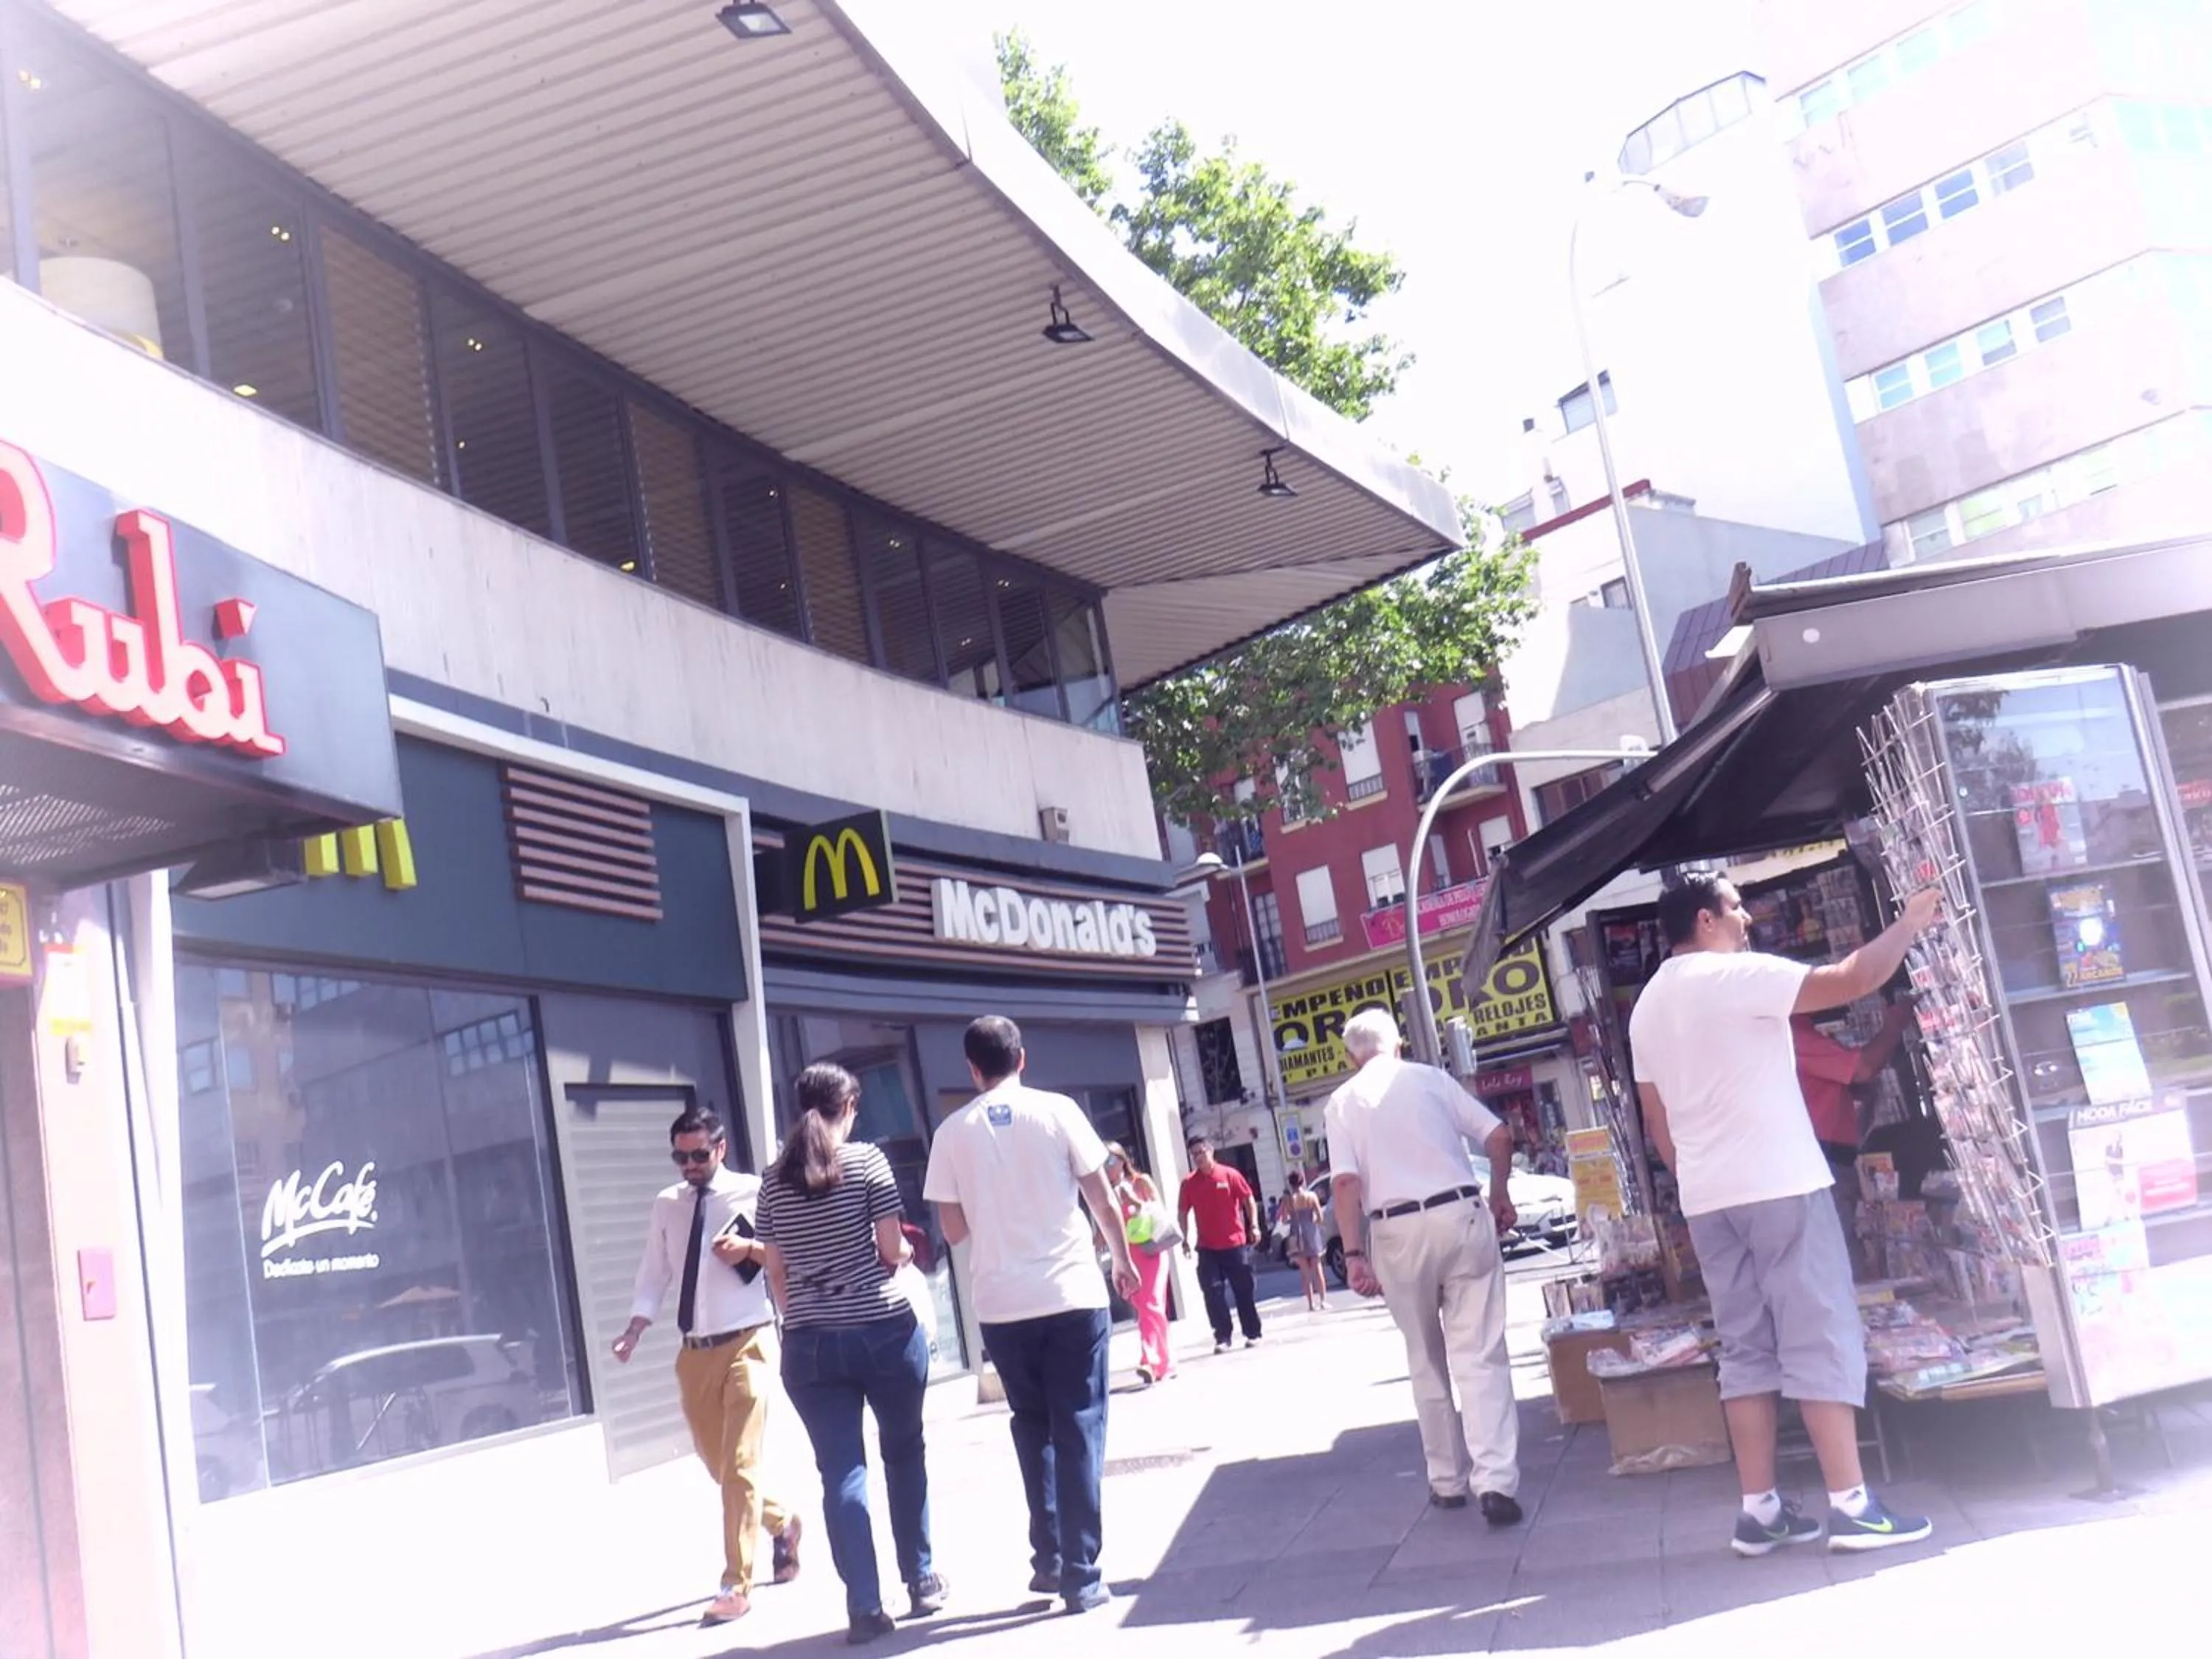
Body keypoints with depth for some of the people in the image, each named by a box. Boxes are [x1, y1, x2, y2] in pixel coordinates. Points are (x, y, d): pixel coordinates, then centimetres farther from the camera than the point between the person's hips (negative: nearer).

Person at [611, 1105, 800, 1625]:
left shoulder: (753, 1193, -4)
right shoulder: (666, 1205, 8)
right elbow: (654, 1274, 9)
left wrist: (751, 1249, -22)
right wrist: (635, 1328, -5)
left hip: (746, 1343, -5)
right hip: (694, 1352, 5)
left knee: (740, 1465, -9)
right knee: (717, 1465, 14)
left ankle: (736, 1585, -3)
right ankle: (781, 1522, 40)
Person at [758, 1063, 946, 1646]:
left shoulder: (774, 1180, 6)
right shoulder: (867, 1160, -5)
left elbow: (776, 1273, 8)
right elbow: (892, 1250, -8)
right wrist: (907, 1251, 13)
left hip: (810, 1344, 2)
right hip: (884, 1331, -2)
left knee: (841, 1472, 3)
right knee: (904, 1453, 15)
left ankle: (864, 1606, -1)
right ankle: (921, 1581, 23)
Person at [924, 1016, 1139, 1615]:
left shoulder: (953, 1132, 1)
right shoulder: (1057, 1111, -2)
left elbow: (954, 1230, 3)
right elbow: (1102, 1198, 1)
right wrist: (1123, 1259, 16)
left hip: (1001, 1304, 2)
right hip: (1072, 1294, -1)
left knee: (1033, 1429, 18)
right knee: (1078, 1431, 4)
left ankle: (1049, 1559, 17)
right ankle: (1081, 1574, 1)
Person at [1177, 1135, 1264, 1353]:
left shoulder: (1229, 1175, -4)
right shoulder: (1189, 1183, 0)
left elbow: (1249, 1200, 1)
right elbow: (1182, 1213, 6)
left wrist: (1254, 1225, -7)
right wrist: (1186, 1239, -1)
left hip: (1235, 1243, -1)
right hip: (1207, 1247, 1)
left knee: (1244, 1290, 7)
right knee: (1212, 1291, -7)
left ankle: (1253, 1333, 18)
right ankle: (1222, 1338, -2)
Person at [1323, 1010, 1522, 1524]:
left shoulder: (1343, 1102, 5)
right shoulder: (1431, 1078, 8)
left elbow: (1346, 1182, -7)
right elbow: (1498, 1137, 4)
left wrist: (1353, 1254, -8)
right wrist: (1499, 1196, 20)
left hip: (1398, 1231, 0)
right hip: (1461, 1216, 0)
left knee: (1427, 1362, 15)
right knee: (1480, 1355, -1)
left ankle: (1448, 1481, 24)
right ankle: (1497, 1481, -11)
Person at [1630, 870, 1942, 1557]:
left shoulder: (1648, 1005, 14)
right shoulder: (1736, 976, -11)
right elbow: (1852, 981, -15)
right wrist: (1909, 925, -1)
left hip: (1708, 1199, 8)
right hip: (1779, 1186, -8)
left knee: (1746, 1350, 9)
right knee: (1821, 1341, -3)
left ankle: (1760, 1511, 10)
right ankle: (1851, 1506, -3)